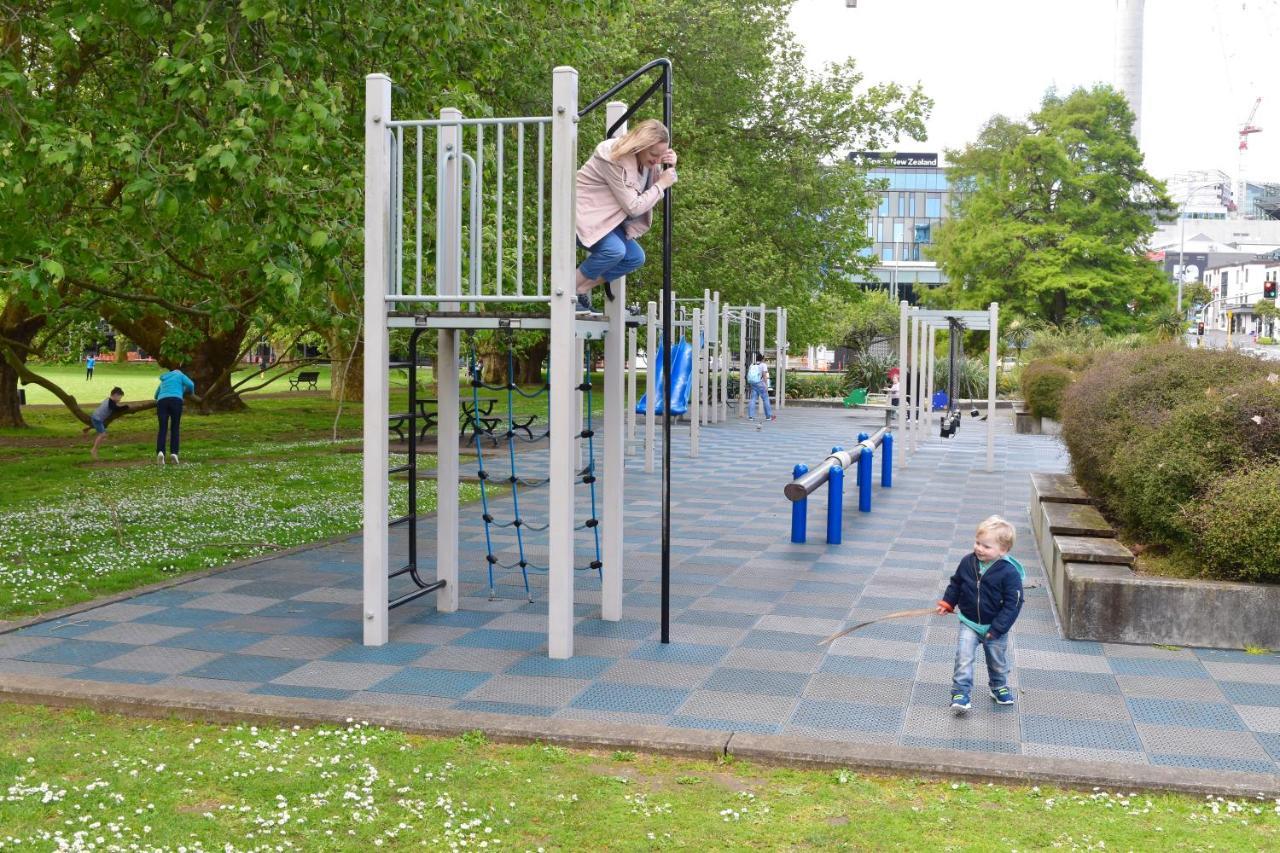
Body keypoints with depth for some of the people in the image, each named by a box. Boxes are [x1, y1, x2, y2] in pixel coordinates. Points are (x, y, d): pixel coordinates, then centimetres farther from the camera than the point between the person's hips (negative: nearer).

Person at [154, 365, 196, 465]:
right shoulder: (180, 375, 23)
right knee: (175, 428, 6)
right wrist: (190, 392, 26)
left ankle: (160, 451, -25)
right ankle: (173, 452, -10)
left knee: (162, 429, -2)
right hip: (176, 401, -3)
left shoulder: (164, 380, 36)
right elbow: (190, 385, 5)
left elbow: (156, 396, 44)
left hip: (162, 401, 3)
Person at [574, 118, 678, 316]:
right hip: (582, 215, -9)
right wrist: (662, 184, -18)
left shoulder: (646, 159, -1)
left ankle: (580, 292, 3)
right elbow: (633, 207, -25)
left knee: (635, 258, -4)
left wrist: (669, 169, -11)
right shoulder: (614, 159, -26)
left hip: (605, 218, 9)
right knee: (614, 250, -31)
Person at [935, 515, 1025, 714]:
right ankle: (960, 693, -6)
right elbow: (956, 584, 9)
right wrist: (947, 603, 2)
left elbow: (1012, 603, -19)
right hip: (969, 623, 2)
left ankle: (999, 687, 44)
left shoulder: (1009, 573, -23)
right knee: (963, 658, -12)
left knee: (998, 661, 19)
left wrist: (998, 628, -20)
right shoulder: (967, 562, -10)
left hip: (995, 627, -1)